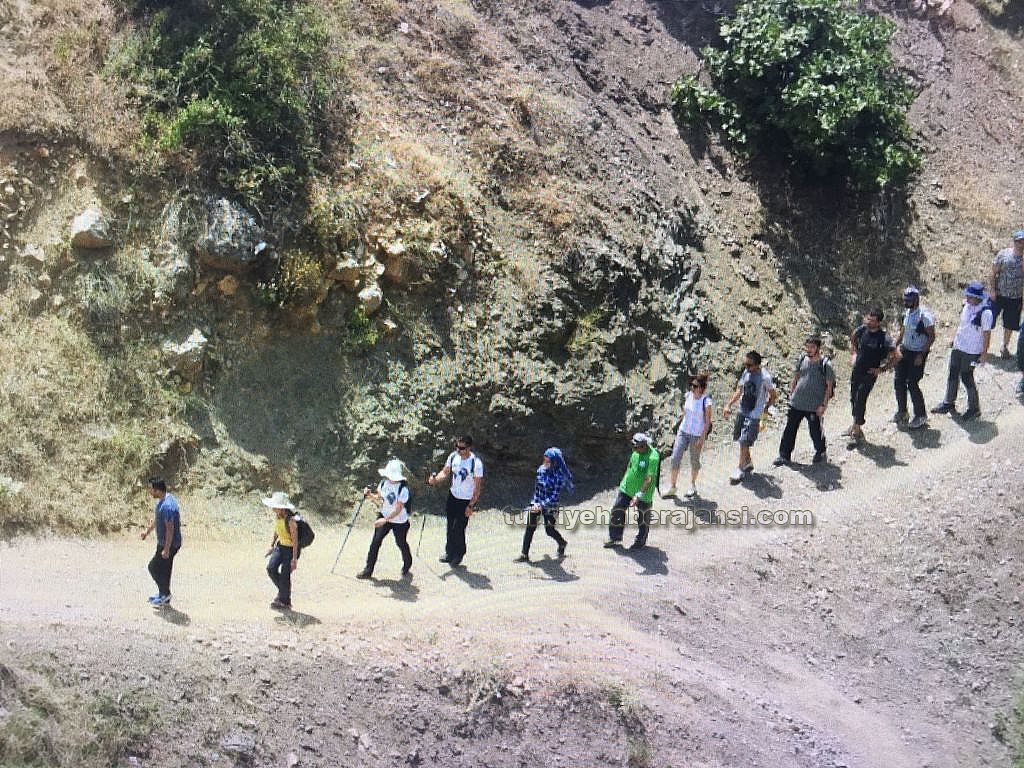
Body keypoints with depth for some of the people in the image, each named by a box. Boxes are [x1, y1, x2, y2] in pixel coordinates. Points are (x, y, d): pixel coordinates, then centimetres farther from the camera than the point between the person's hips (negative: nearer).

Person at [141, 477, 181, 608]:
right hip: (163, 542, 10)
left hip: (169, 544, -10)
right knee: (164, 569, 18)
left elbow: (170, 529, -28)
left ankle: (165, 593, 12)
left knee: (154, 567, 0)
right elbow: (157, 519, 21)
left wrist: (166, 549, -25)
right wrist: (148, 531, 30)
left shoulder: (167, 506, -29)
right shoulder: (163, 501, 4)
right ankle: (164, 596, 28)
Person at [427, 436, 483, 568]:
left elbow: (477, 487, -18)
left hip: (467, 501, -5)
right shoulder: (453, 456, -9)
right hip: (453, 496, 5)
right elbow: (445, 471, 6)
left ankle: (459, 555, 21)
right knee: (450, 526, 15)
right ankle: (449, 552, 33)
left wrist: (471, 506, -18)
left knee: (458, 529, -2)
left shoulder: (476, 463, -24)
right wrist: (436, 479, -16)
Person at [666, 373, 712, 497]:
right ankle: (672, 487, 5)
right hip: (683, 431, 5)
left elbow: (707, 422, -11)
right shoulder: (688, 395, -1)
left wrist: (702, 438, -13)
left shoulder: (706, 401, -16)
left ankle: (692, 485, 31)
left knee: (694, 460, 11)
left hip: (697, 435, -5)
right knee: (675, 458, -1)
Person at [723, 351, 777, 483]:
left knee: (744, 442, -7)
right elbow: (739, 391, 12)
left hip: (754, 415, -7)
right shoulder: (746, 373, 1)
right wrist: (729, 405, 6)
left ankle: (740, 468, 6)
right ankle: (748, 463, 34)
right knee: (742, 440, 15)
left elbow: (773, 395, -6)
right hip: (742, 411, 7)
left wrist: (765, 410, -6)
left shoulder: (765, 377, -18)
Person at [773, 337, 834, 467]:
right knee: (789, 430, 7)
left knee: (815, 431, 7)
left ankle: (820, 452, 33)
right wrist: (791, 393, 12)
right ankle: (784, 456, 17)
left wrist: (823, 405, -10)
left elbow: (829, 386, -7)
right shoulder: (802, 359, 3)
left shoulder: (825, 364, -11)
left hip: (814, 407, -4)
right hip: (796, 403, 4)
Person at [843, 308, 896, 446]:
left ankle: (856, 433, -5)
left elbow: (894, 356, -14)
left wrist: (882, 369, -13)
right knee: (854, 398, 15)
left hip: (870, 373, -6)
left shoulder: (884, 338, -20)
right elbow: (853, 336, 22)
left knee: (860, 400, -10)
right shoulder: (862, 330, -3)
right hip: (857, 370, 6)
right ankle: (855, 426, 32)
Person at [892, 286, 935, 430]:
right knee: (898, 381, 9)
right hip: (904, 350, 8)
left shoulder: (924, 315, -21)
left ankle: (920, 416, 9)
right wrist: (897, 347, 4)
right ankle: (902, 412, 26)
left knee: (912, 384, -6)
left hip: (917, 354, -8)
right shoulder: (906, 312, 3)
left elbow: (932, 337, -17)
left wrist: (922, 355, -19)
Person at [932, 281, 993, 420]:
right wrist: (954, 339, 21)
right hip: (958, 346, 8)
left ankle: (974, 408, 18)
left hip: (972, 351, -8)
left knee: (967, 377, 1)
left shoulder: (985, 312, -23)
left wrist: (984, 354, -14)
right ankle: (948, 403, 33)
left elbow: (987, 334, -17)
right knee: (953, 374, 16)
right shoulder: (967, 305, -1)